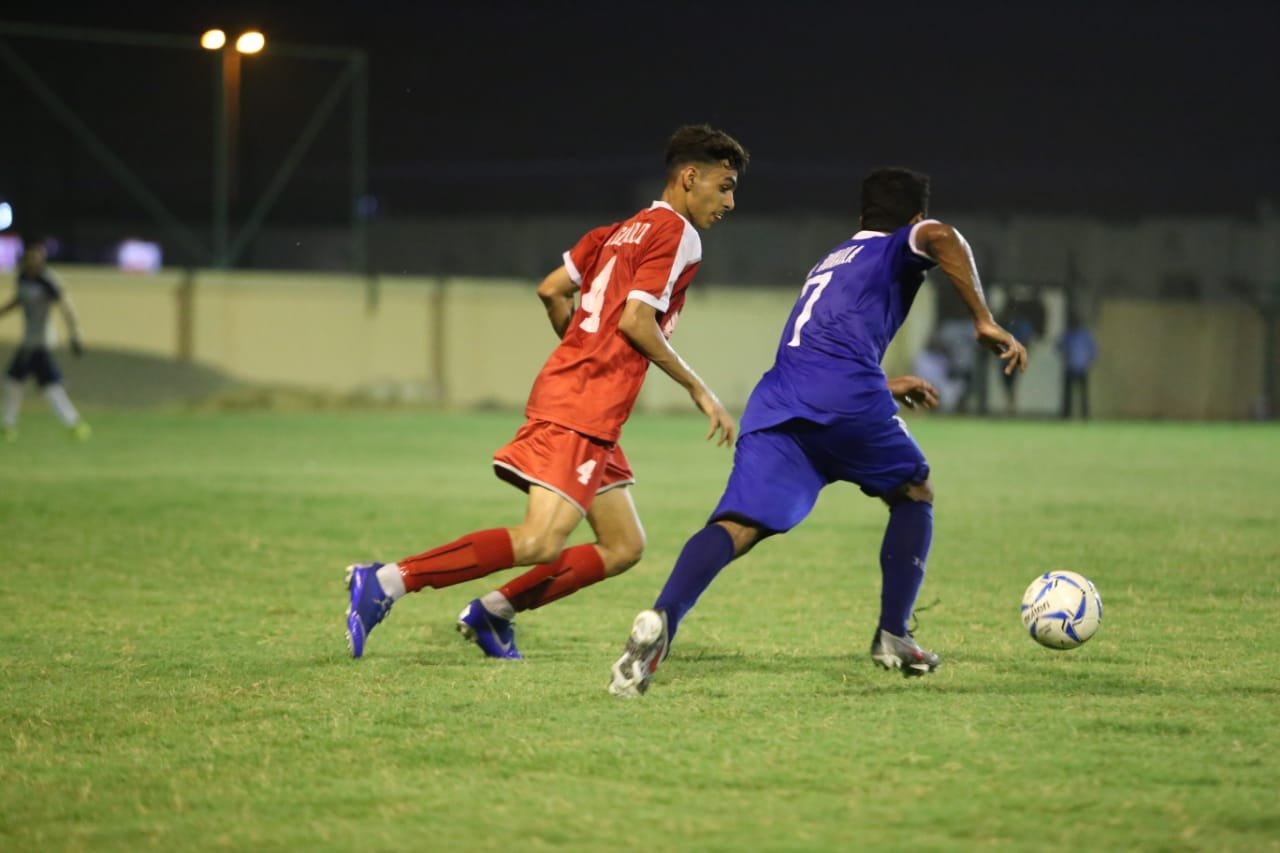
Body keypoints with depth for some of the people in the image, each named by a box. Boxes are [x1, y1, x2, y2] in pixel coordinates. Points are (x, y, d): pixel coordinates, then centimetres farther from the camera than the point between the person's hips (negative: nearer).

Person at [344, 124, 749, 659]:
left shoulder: (620, 232, 20)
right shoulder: (677, 234, -6)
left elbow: (551, 290, 17)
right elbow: (635, 321, -15)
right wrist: (699, 390, -8)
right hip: (580, 409, -10)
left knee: (624, 547, 10)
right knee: (540, 542, -19)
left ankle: (494, 612, 9)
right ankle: (387, 581, -21)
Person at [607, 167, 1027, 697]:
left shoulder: (831, 262, 39)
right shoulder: (901, 246, 18)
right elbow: (942, 237, -9)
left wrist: (887, 385, 64)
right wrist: (984, 322, -7)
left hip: (775, 405, 5)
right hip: (847, 398, -5)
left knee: (738, 526, -12)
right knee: (913, 495, 22)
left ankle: (661, 619, -39)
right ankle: (892, 637, 16)